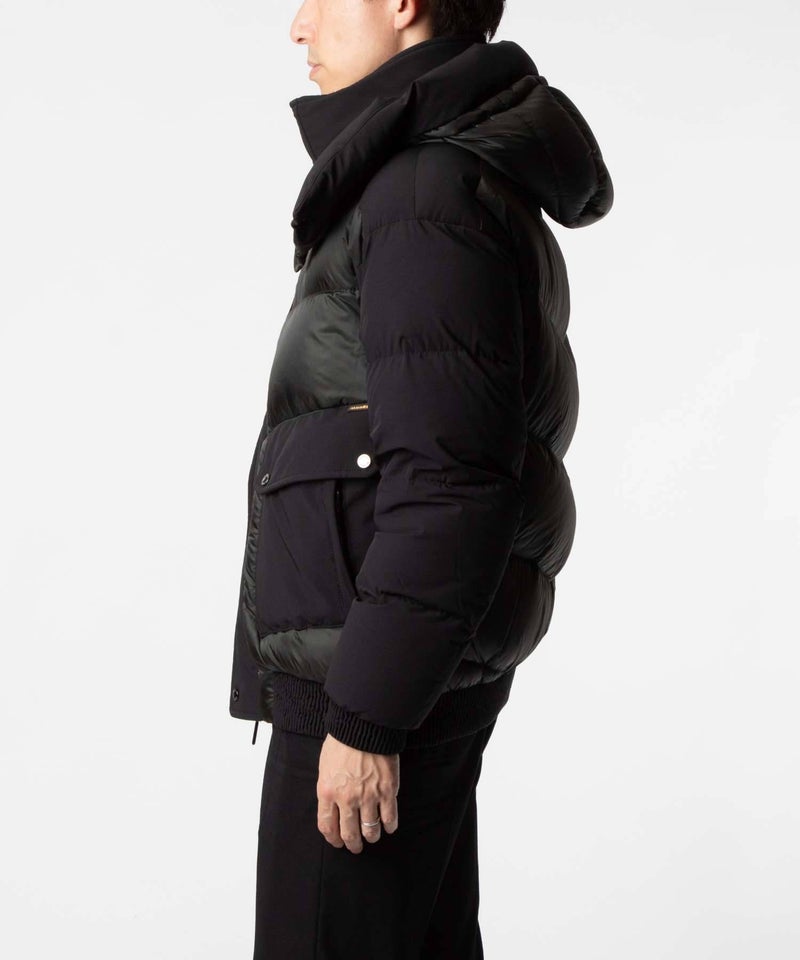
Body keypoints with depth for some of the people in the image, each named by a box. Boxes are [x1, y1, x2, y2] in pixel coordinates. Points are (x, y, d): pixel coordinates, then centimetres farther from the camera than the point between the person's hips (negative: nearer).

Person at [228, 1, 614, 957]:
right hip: (426, 661, 10)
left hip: (376, 666, -10)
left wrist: (365, 714, -20)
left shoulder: (432, 187, -14)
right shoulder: (482, 180, 16)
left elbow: (449, 475, -22)